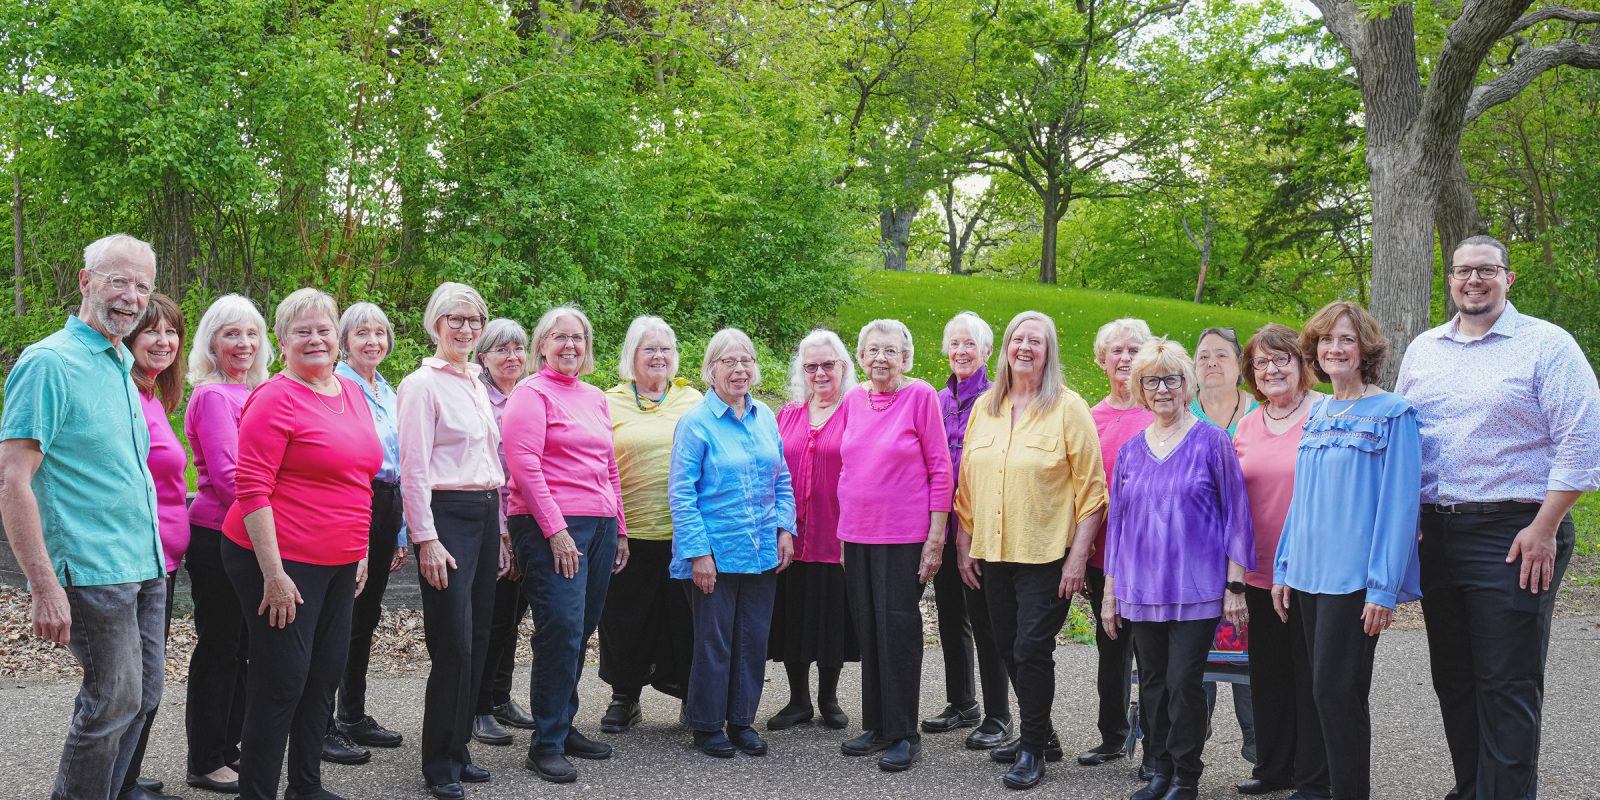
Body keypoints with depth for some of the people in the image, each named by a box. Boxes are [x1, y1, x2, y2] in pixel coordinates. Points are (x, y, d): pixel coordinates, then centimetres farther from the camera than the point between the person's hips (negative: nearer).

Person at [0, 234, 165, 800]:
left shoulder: (122, 366, 14)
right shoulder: (49, 363, -12)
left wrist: (153, 551, 18)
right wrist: (45, 587, -22)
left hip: (144, 565, 8)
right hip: (95, 571, -8)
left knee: (143, 697, 13)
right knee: (114, 702, -2)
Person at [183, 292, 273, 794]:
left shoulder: (254, 393, 12)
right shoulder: (212, 396, -13)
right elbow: (226, 475, -18)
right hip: (217, 537, -8)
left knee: (243, 647, 15)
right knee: (219, 648, 1)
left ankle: (229, 748, 27)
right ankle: (205, 765, 12)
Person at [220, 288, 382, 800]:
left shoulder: (352, 394, 12)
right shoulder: (275, 399, -12)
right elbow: (251, 490, -16)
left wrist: (360, 551, 18)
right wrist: (274, 574, -20)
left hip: (339, 564, 8)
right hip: (281, 561, -8)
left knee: (327, 672, 14)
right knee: (283, 678, -4)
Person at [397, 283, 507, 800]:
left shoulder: (476, 384, 16)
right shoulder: (423, 384, -7)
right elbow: (414, 470, -11)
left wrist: (500, 531, 18)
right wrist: (426, 540, -16)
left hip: (485, 514, 8)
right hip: (446, 515, -8)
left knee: (476, 638, 9)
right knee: (454, 641, -8)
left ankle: (458, 749, 19)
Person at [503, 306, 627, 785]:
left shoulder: (595, 398, 18)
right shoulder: (532, 394, -4)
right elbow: (524, 466, -12)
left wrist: (619, 530, 20)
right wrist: (555, 530, -16)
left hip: (599, 527, 7)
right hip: (551, 528, -7)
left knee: (580, 633, 9)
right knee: (561, 631, -10)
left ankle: (564, 727, 21)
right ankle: (546, 745, -2)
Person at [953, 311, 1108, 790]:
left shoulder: (1068, 407, -6)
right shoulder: (985, 407, 8)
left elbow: (1091, 488, -8)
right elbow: (968, 482, 13)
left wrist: (1078, 556, -13)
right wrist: (966, 544, 10)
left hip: (1047, 554, -5)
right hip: (993, 553, 5)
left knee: (1032, 650, -4)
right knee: (1009, 649, 12)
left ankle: (1033, 750, 11)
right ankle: (1039, 732, 31)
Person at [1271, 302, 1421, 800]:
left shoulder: (1391, 414, -6)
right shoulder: (1316, 414, 13)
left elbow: (1399, 503, -11)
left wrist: (1383, 587, -16)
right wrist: (1282, 569, 12)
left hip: (1354, 577, -6)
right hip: (1307, 573, 6)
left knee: (1335, 689, -7)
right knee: (1311, 688, 9)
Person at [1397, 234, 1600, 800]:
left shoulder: (1547, 345, -3)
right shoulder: (1422, 351, 14)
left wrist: (1545, 530, -14)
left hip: (1514, 535, -6)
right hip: (1438, 535, 6)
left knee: (1507, 685, -4)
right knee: (1453, 678, 13)